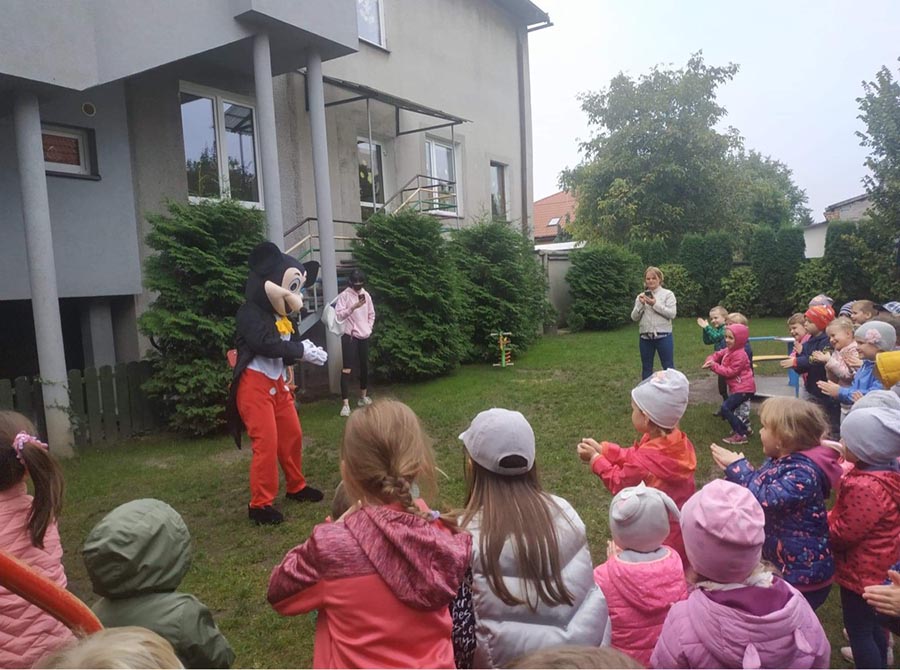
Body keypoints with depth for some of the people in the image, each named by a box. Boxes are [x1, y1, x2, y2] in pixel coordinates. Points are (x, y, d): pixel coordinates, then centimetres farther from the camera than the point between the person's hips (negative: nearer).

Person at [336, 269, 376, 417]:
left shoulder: (366, 295, 7)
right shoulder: (344, 295, -9)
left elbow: (371, 314, 16)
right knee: (347, 369, -10)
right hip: (349, 336, -5)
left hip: (364, 336, 6)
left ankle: (363, 396, 30)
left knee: (364, 366, 14)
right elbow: (339, 315, -17)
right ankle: (345, 403, -11)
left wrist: (369, 329, 5)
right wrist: (353, 307, -26)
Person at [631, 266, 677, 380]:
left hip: (663, 336, -3)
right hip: (645, 337, 4)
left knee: (668, 367, 1)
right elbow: (634, 317, 5)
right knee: (646, 368, 12)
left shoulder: (668, 294, 1)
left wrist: (655, 304, -16)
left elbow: (672, 314, -10)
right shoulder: (641, 296, 10)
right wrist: (640, 304, -10)